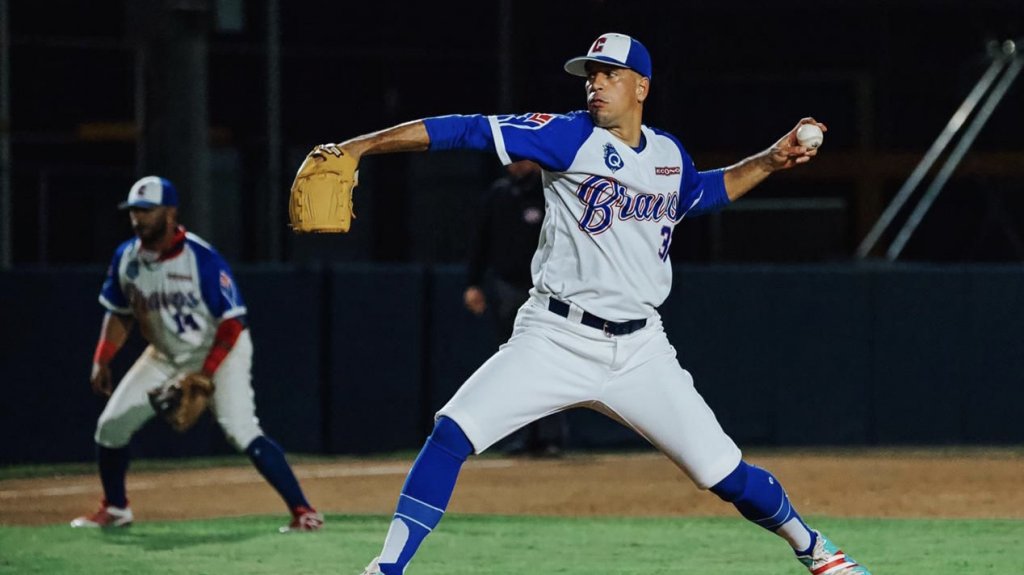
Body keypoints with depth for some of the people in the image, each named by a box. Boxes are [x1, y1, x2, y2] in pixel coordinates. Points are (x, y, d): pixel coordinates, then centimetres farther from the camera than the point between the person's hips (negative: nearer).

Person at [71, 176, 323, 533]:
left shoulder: (202, 259, -25)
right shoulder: (126, 258, -6)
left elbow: (231, 323, -22)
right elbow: (119, 314, 10)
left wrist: (204, 377, -27)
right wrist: (101, 361, -2)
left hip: (220, 352, -6)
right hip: (165, 355, 7)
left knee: (241, 431, -24)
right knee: (111, 424, 3)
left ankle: (302, 511, -22)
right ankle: (115, 509, 25)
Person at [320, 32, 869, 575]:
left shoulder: (669, 155, 10)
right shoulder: (570, 136, -4)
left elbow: (704, 192, 34)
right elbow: (468, 130, -12)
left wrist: (771, 160, 22)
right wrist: (362, 144, -19)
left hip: (639, 353, 3)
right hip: (555, 341, -2)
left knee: (724, 471, -1)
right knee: (453, 432, -20)